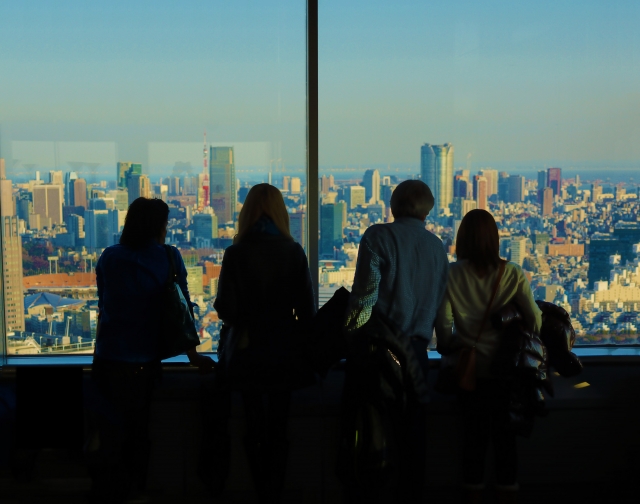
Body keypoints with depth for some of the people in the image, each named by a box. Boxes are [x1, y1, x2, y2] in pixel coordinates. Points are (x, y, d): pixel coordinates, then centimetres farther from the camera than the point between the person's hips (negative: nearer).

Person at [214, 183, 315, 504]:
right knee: (278, 429, 11)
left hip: (247, 354, -1)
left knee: (254, 428, 12)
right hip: (283, 353, 1)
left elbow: (225, 309, -13)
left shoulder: (236, 253, -10)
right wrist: (302, 338, 10)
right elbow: (307, 309, -6)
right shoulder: (294, 252, -6)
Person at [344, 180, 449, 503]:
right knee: (413, 434, 10)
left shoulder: (377, 236, -5)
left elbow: (364, 293, -13)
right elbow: (438, 303, 12)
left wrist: (351, 332, -3)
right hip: (416, 349, 4)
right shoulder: (438, 247, 10)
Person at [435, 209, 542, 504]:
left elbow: (443, 325, -12)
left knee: (474, 439, 10)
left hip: (471, 369, 0)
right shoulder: (513, 274, -7)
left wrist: (449, 348, 7)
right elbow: (534, 320, -7)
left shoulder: (451, 275, -8)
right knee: (505, 440, 9)